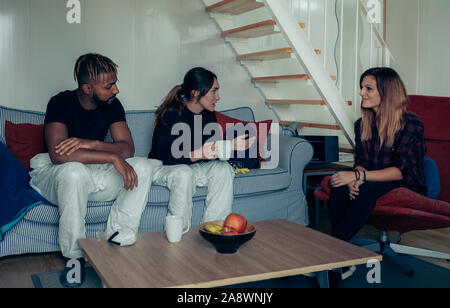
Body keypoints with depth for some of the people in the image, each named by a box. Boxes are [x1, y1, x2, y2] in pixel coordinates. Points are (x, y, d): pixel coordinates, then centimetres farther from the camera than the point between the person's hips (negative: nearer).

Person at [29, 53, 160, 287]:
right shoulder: (61, 103, -18)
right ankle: (75, 256, -23)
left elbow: (127, 148, -12)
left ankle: (119, 238, -18)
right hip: (57, 175, -4)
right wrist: (112, 157, -35)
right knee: (74, 171, -40)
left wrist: (92, 144, -30)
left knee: (143, 167, -19)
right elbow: (57, 153, -32)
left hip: (96, 174, 5)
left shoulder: (112, 105, -3)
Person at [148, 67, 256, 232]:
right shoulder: (171, 115, -21)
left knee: (223, 169, -20)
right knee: (184, 174, -38)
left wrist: (231, 145, -13)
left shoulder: (209, 115, 0)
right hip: (163, 168, -6)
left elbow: (213, 149, 6)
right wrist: (198, 154, -39)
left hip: (194, 166, 6)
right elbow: (164, 157, -26)